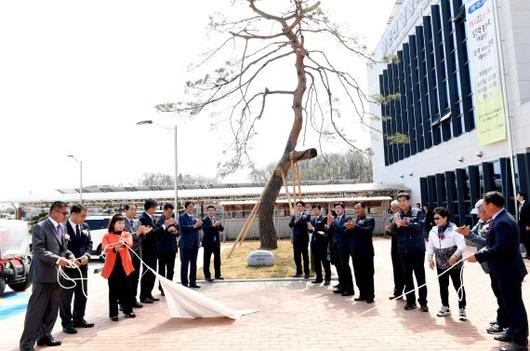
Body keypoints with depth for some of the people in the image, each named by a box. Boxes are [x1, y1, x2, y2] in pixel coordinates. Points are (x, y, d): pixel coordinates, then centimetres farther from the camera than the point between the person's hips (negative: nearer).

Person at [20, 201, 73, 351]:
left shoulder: (62, 228, 13)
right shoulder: (40, 227, -11)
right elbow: (38, 250, -18)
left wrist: (69, 255, -2)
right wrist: (57, 259, -27)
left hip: (57, 273, 8)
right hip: (43, 274, -7)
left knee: (52, 308, 14)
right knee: (36, 309, -2)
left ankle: (44, 336, 27)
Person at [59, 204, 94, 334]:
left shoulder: (85, 226, 7)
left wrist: (87, 255, -6)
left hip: (82, 265, 7)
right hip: (68, 265, -6)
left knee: (82, 294, 14)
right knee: (66, 296, 5)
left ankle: (79, 319, 28)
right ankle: (66, 322, 16)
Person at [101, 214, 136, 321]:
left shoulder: (127, 234, 9)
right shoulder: (107, 236, 3)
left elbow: (130, 244, -12)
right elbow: (105, 248, -14)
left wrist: (124, 242, -36)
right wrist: (114, 249, -36)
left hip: (124, 265, 2)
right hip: (112, 265, -2)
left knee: (126, 288, 8)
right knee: (113, 290, 4)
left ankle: (128, 310, 19)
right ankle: (113, 313, 12)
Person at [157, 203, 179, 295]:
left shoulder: (173, 220, 6)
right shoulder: (159, 221, -11)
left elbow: (177, 232, 14)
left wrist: (176, 232, -7)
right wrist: (167, 230, -27)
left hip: (172, 248, 5)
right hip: (162, 249, -5)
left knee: (171, 270, 12)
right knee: (162, 269, 7)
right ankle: (162, 288, 16)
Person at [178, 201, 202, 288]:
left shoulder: (195, 217, 14)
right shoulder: (182, 217, -5)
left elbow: (198, 228, 6)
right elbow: (183, 227, -20)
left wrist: (199, 224, -15)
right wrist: (194, 226, -27)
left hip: (195, 243, 6)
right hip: (186, 244, -6)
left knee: (194, 264, 12)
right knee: (185, 264, 2)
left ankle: (193, 282, 20)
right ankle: (184, 283, 9)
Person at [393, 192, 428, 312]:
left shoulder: (417, 212, -3)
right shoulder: (396, 215, 8)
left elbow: (420, 225, -18)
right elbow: (394, 232, 3)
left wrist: (407, 224, -31)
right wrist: (397, 226, -18)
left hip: (417, 249, -4)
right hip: (403, 250, 4)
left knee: (420, 276, 3)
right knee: (407, 276, 10)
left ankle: (423, 302, 13)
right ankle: (410, 301, 21)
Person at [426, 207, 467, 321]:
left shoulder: (454, 230, -15)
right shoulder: (433, 231, 4)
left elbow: (462, 245, -22)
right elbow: (430, 246, 11)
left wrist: (455, 256, -33)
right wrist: (430, 258, 5)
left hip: (454, 263, -6)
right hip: (441, 264, 6)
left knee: (458, 286, 3)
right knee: (443, 286, 13)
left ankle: (462, 309, 15)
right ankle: (445, 307, 26)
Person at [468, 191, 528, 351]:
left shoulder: (503, 222, -24)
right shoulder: (502, 219, 10)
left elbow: (500, 249, -30)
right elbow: (495, 244, 16)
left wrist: (478, 257, -22)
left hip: (509, 271, -11)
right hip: (507, 269, 11)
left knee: (514, 305, 0)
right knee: (511, 303, 21)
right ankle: (513, 332, 34)